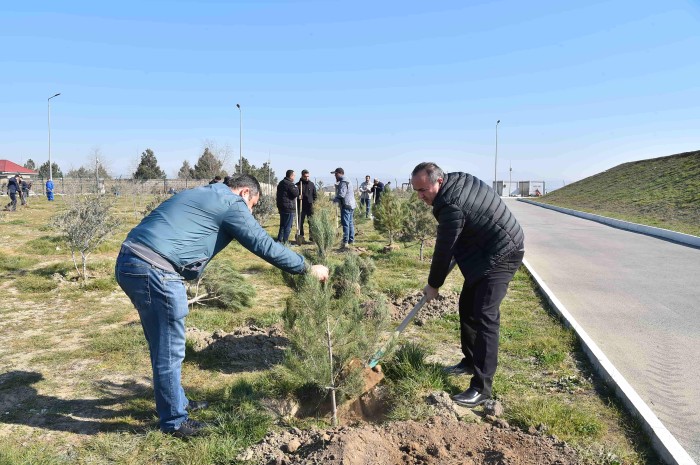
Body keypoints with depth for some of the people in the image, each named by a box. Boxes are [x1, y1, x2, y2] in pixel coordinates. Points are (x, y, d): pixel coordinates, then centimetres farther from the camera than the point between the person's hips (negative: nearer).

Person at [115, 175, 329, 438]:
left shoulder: (201, 195, 26)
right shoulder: (232, 204, -2)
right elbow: (265, 246, -3)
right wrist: (309, 269, 6)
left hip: (128, 262, 10)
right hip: (153, 271, -10)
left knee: (162, 345, 22)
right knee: (170, 352, 4)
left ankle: (177, 402, 38)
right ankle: (174, 421, 20)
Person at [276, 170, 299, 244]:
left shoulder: (281, 183, 17)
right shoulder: (289, 184, -14)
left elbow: (278, 196, 22)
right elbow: (296, 193, -19)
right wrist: (296, 188, 1)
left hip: (281, 207, 9)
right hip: (288, 207, -9)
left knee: (282, 225, 17)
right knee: (288, 226, -2)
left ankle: (279, 240, 20)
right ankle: (285, 241, 0)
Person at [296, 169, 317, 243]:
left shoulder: (312, 184, 8)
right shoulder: (298, 184, 0)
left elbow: (315, 195, 15)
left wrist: (313, 202, 3)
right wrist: (298, 196, -15)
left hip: (310, 206, 2)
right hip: (301, 206, -1)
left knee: (311, 222, 1)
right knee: (300, 222, 3)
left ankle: (312, 236, 8)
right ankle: (301, 236, 11)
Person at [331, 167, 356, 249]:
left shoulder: (343, 183, -14)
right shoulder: (347, 181, 20)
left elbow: (341, 194, -21)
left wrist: (334, 199, -7)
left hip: (346, 206, -11)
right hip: (351, 205, 11)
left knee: (345, 224, -10)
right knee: (350, 223, 16)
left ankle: (345, 242, -11)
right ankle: (351, 239, 24)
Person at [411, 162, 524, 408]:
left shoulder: (451, 207, -28)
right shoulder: (459, 179, 1)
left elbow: (443, 250, -18)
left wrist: (433, 285, -3)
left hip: (501, 255, -10)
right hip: (487, 251, 10)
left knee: (485, 317, -15)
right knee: (467, 307, 15)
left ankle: (482, 388, -12)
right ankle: (470, 361, 30)